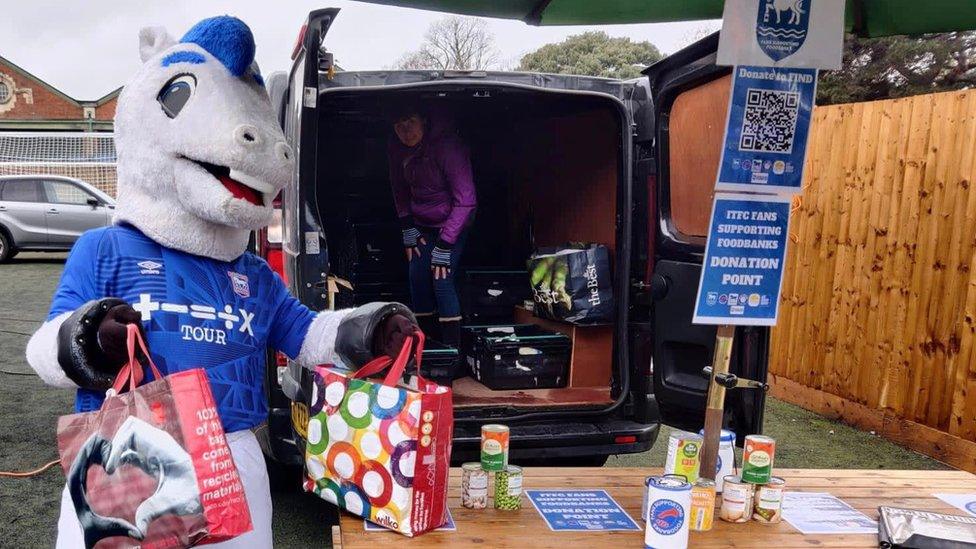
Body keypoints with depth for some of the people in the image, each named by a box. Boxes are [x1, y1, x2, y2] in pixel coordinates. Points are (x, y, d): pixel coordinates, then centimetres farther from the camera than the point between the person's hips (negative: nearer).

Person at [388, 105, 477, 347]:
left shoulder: (446, 146, -29)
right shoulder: (398, 148, -9)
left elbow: (465, 200, -28)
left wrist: (445, 244, -26)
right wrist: (407, 227, 2)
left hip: (451, 221, -6)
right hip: (421, 222, 6)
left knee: (442, 279, -16)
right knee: (417, 277, 1)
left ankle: (452, 347, -10)